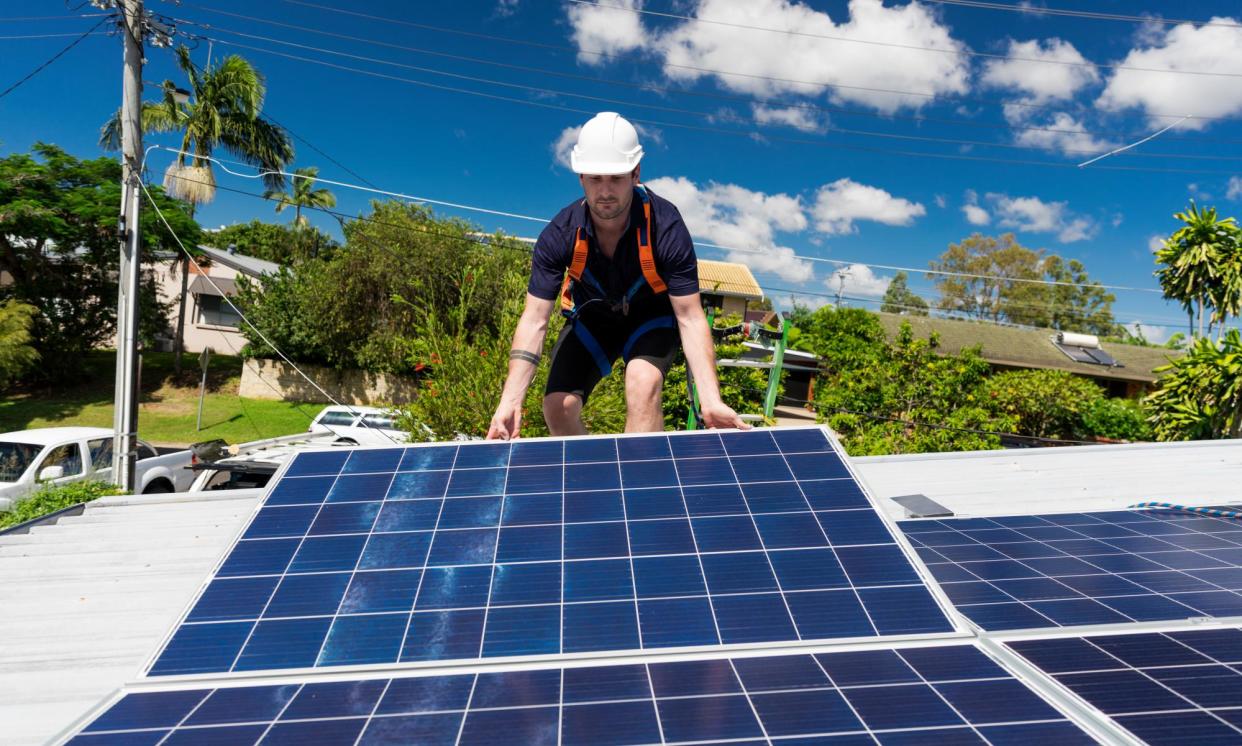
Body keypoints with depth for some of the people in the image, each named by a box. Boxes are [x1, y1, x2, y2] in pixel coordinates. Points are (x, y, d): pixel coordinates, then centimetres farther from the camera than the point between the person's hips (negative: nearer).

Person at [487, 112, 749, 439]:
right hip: (591, 314, 2)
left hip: (654, 314, -2)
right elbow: (534, 320, -24)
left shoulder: (665, 226, -30)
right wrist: (510, 401, -37)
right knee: (558, 407, -12)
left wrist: (711, 401, -42)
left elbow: (690, 318, -30)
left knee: (644, 379, -33)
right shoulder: (560, 235, -25)